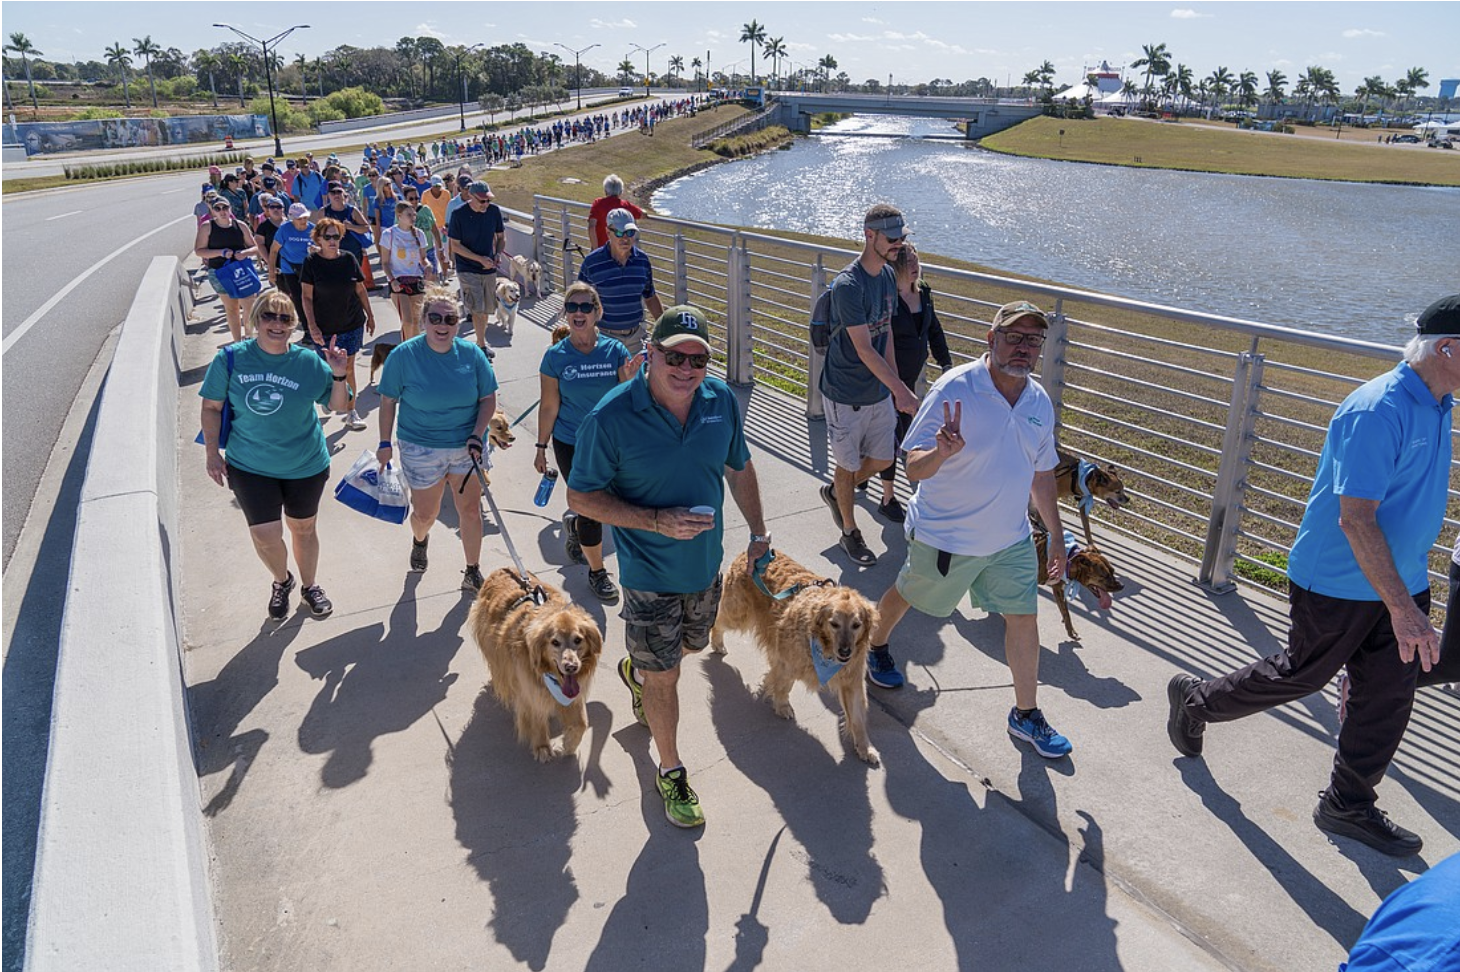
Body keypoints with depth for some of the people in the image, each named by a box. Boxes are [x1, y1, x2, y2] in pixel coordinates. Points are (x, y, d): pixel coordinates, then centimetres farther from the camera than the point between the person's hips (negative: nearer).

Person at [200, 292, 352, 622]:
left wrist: (338, 375, -19)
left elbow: (339, 405, -1)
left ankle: (309, 585, 42)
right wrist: (212, 452, -2)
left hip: (305, 466, 1)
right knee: (265, 536, -4)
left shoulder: (309, 362, -9)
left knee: (303, 529, 16)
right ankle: (282, 582, 29)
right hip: (250, 467, 0)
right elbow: (211, 407, 0)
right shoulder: (231, 359, -9)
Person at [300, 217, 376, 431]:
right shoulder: (311, 262, -7)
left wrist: (370, 315, 14)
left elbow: (360, 289, 10)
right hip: (324, 327, -2)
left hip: (352, 323, 2)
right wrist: (312, 326, -13)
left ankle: (351, 412, 11)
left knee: (348, 368, 5)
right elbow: (307, 297, -6)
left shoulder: (349, 259, 0)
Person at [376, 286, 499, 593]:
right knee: (425, 514, 12)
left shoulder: (472, 354, -7)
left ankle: (473, 573, 23)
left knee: (470, 510, 6)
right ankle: (420, 540, 49)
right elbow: (388, 401, -3)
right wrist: (385, 444, -2)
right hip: (421, 449, -1)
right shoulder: (403, 355, -12)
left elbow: (488, 399, -1)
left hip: (466, 446, 1)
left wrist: (477, 435, -13)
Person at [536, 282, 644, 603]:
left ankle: (573, 523, 51)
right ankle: (597, 571, 24)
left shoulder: (615, 350, -7)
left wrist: (631, 378, -28)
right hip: (571, 446, -2)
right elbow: (549, 407, -4)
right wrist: (541, 447, 0)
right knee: (591, 510, 1)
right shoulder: (556, 356, -10)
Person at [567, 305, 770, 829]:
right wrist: (658, 521, -27)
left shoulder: (722, 401, -9)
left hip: (706, 565, 5)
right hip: (650, 575, -5)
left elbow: (739, 468, 7)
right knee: (665, 679, 8)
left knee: (691, 644, 29)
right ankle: (670, 770, 33)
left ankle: (635, 670, 63)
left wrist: (759, 533, 12)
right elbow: (580, 497, -16)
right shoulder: (611, 417, -24)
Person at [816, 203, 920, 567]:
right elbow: (864, 349, -25)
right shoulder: (848, 285, -23)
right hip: (846, 394, -7)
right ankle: (850, 532, 29)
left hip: (880, 389, 8)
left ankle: (834, 492, 43)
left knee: (883, 459, 16)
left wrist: (896, 385, 10)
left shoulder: (888, 276, 3)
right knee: (848, 465, 9)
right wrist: (902, 390, -27)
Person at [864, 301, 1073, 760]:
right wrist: (943, 452, -46)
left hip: (1011, 538, 5)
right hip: (944, 534, -5)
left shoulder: (1040, 401, -2)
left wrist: (1057, 537, 13)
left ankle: (1026, 715, 27)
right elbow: (914, 468, -24)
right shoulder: (954, 388, -23)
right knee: (907, 594, 18)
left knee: (1024, 618, 7)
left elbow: (1041, 473, 11)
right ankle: (876, 647, 50)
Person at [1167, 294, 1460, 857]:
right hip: (1339, 586, -8)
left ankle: (1349, 807, 27)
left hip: (1399, 583, 8)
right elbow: (1356, 519, -29)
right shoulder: (1378, 411, -25)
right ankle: (1195, 700, 31)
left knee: (1387, 698, 11)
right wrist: (1402, 609, -29)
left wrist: (1409, 594, 21)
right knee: (1299, 677, 8)